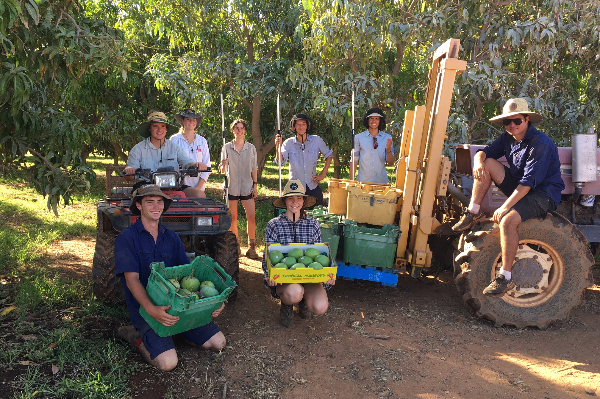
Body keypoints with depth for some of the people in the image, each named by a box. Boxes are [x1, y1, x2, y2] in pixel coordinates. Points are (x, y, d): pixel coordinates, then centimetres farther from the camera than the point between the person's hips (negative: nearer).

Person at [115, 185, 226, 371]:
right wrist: (151, 309, -33)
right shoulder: (126, 238, -6)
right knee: (167, 362, -23)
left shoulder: (172, 238, 10)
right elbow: (131, 279, -15)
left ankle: (175, 330, 17)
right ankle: (136, 335, 5)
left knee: (218, 342, -3)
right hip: (145, 308, -5)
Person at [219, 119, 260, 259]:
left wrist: (255, 185, 3)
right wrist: (223, 165, -19)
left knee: (251, 216, -8)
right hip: (231, 186, 0)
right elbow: (221, 170, 4)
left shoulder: (251, 148, 8)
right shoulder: (227, 147, 5)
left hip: (247, 186, 0)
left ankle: (251, 247, 1)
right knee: (233, 218, 5)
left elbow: (254, 168, 10)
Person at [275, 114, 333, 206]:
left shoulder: (317, 140, -2)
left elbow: (329, 155, 10)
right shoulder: (289, 143, -3)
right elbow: (280, 161, -11)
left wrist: (323, 174, 4)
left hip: (313, 187, 1)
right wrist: (278, 146, -26)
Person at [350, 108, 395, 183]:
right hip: (363, 181, -1)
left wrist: (388, 150, -17)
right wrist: (351, 181, -3)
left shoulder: (387, 138, 4)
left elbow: (391, 163, 2)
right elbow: (354, 160, 3)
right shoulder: (358, 137, 2)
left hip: (381, 181, 1)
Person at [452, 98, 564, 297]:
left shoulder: (541, 144, -21)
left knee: (507, 220, -34)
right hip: (519, 187, 8)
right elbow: (484, 152, 6)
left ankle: (505, 276, -23)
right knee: (487, 163, -9)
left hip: (543, 193, -8)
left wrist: (505, 207, -32)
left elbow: (529, 181, -28)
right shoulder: (508, 138, 3)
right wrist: (479, 161, -21)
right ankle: (473, 213, -7)